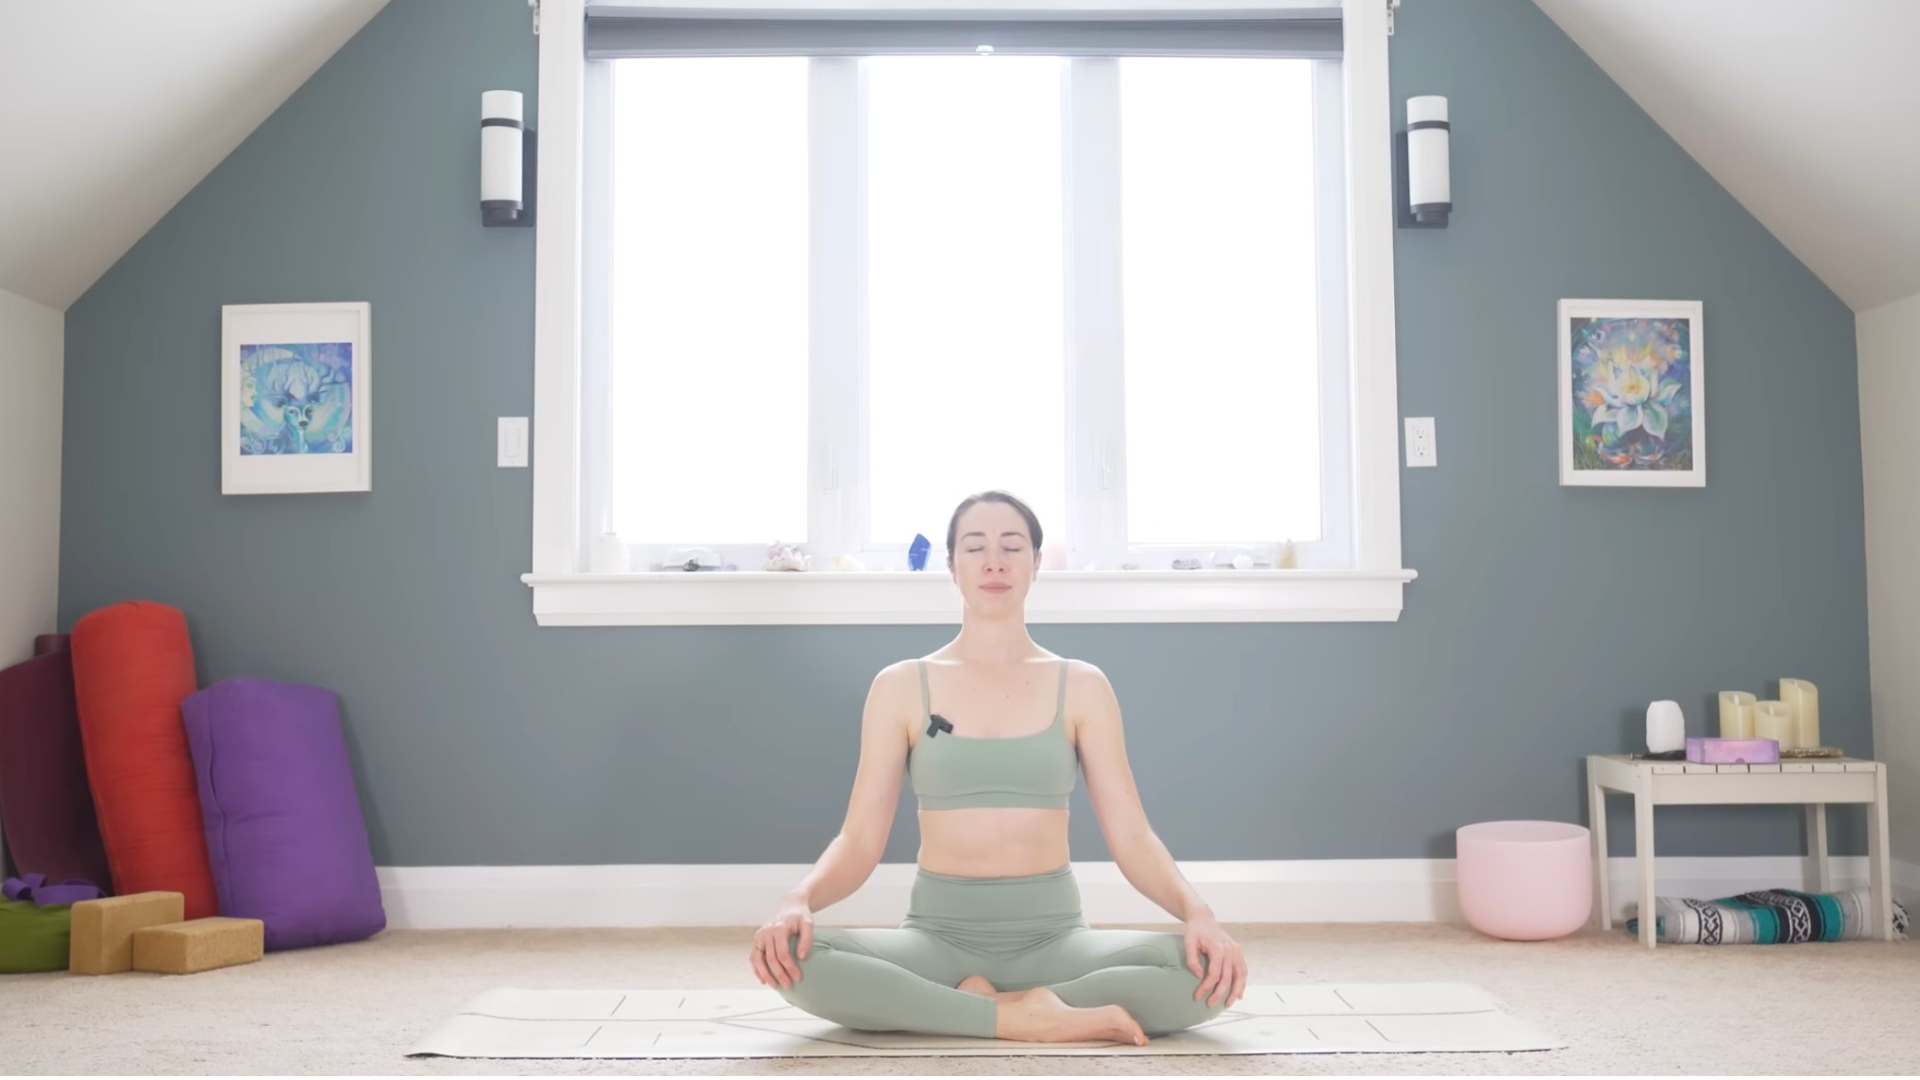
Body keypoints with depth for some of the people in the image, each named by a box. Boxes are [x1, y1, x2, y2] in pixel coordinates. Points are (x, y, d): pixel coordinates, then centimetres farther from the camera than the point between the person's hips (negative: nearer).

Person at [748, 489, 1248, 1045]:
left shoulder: (1081, 686, 4)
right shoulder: (901, 686, 3)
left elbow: (1132, 838, -1)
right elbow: (859, 841, -1)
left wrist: (1197, 911, -21)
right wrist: (797, 901, -23)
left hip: (1053, 938, 1)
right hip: (938, 938, 0)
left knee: (1204, 970, -29)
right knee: (796, 957, -31)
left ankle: (977, 1003, -16)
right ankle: (1024, 1018, -22)